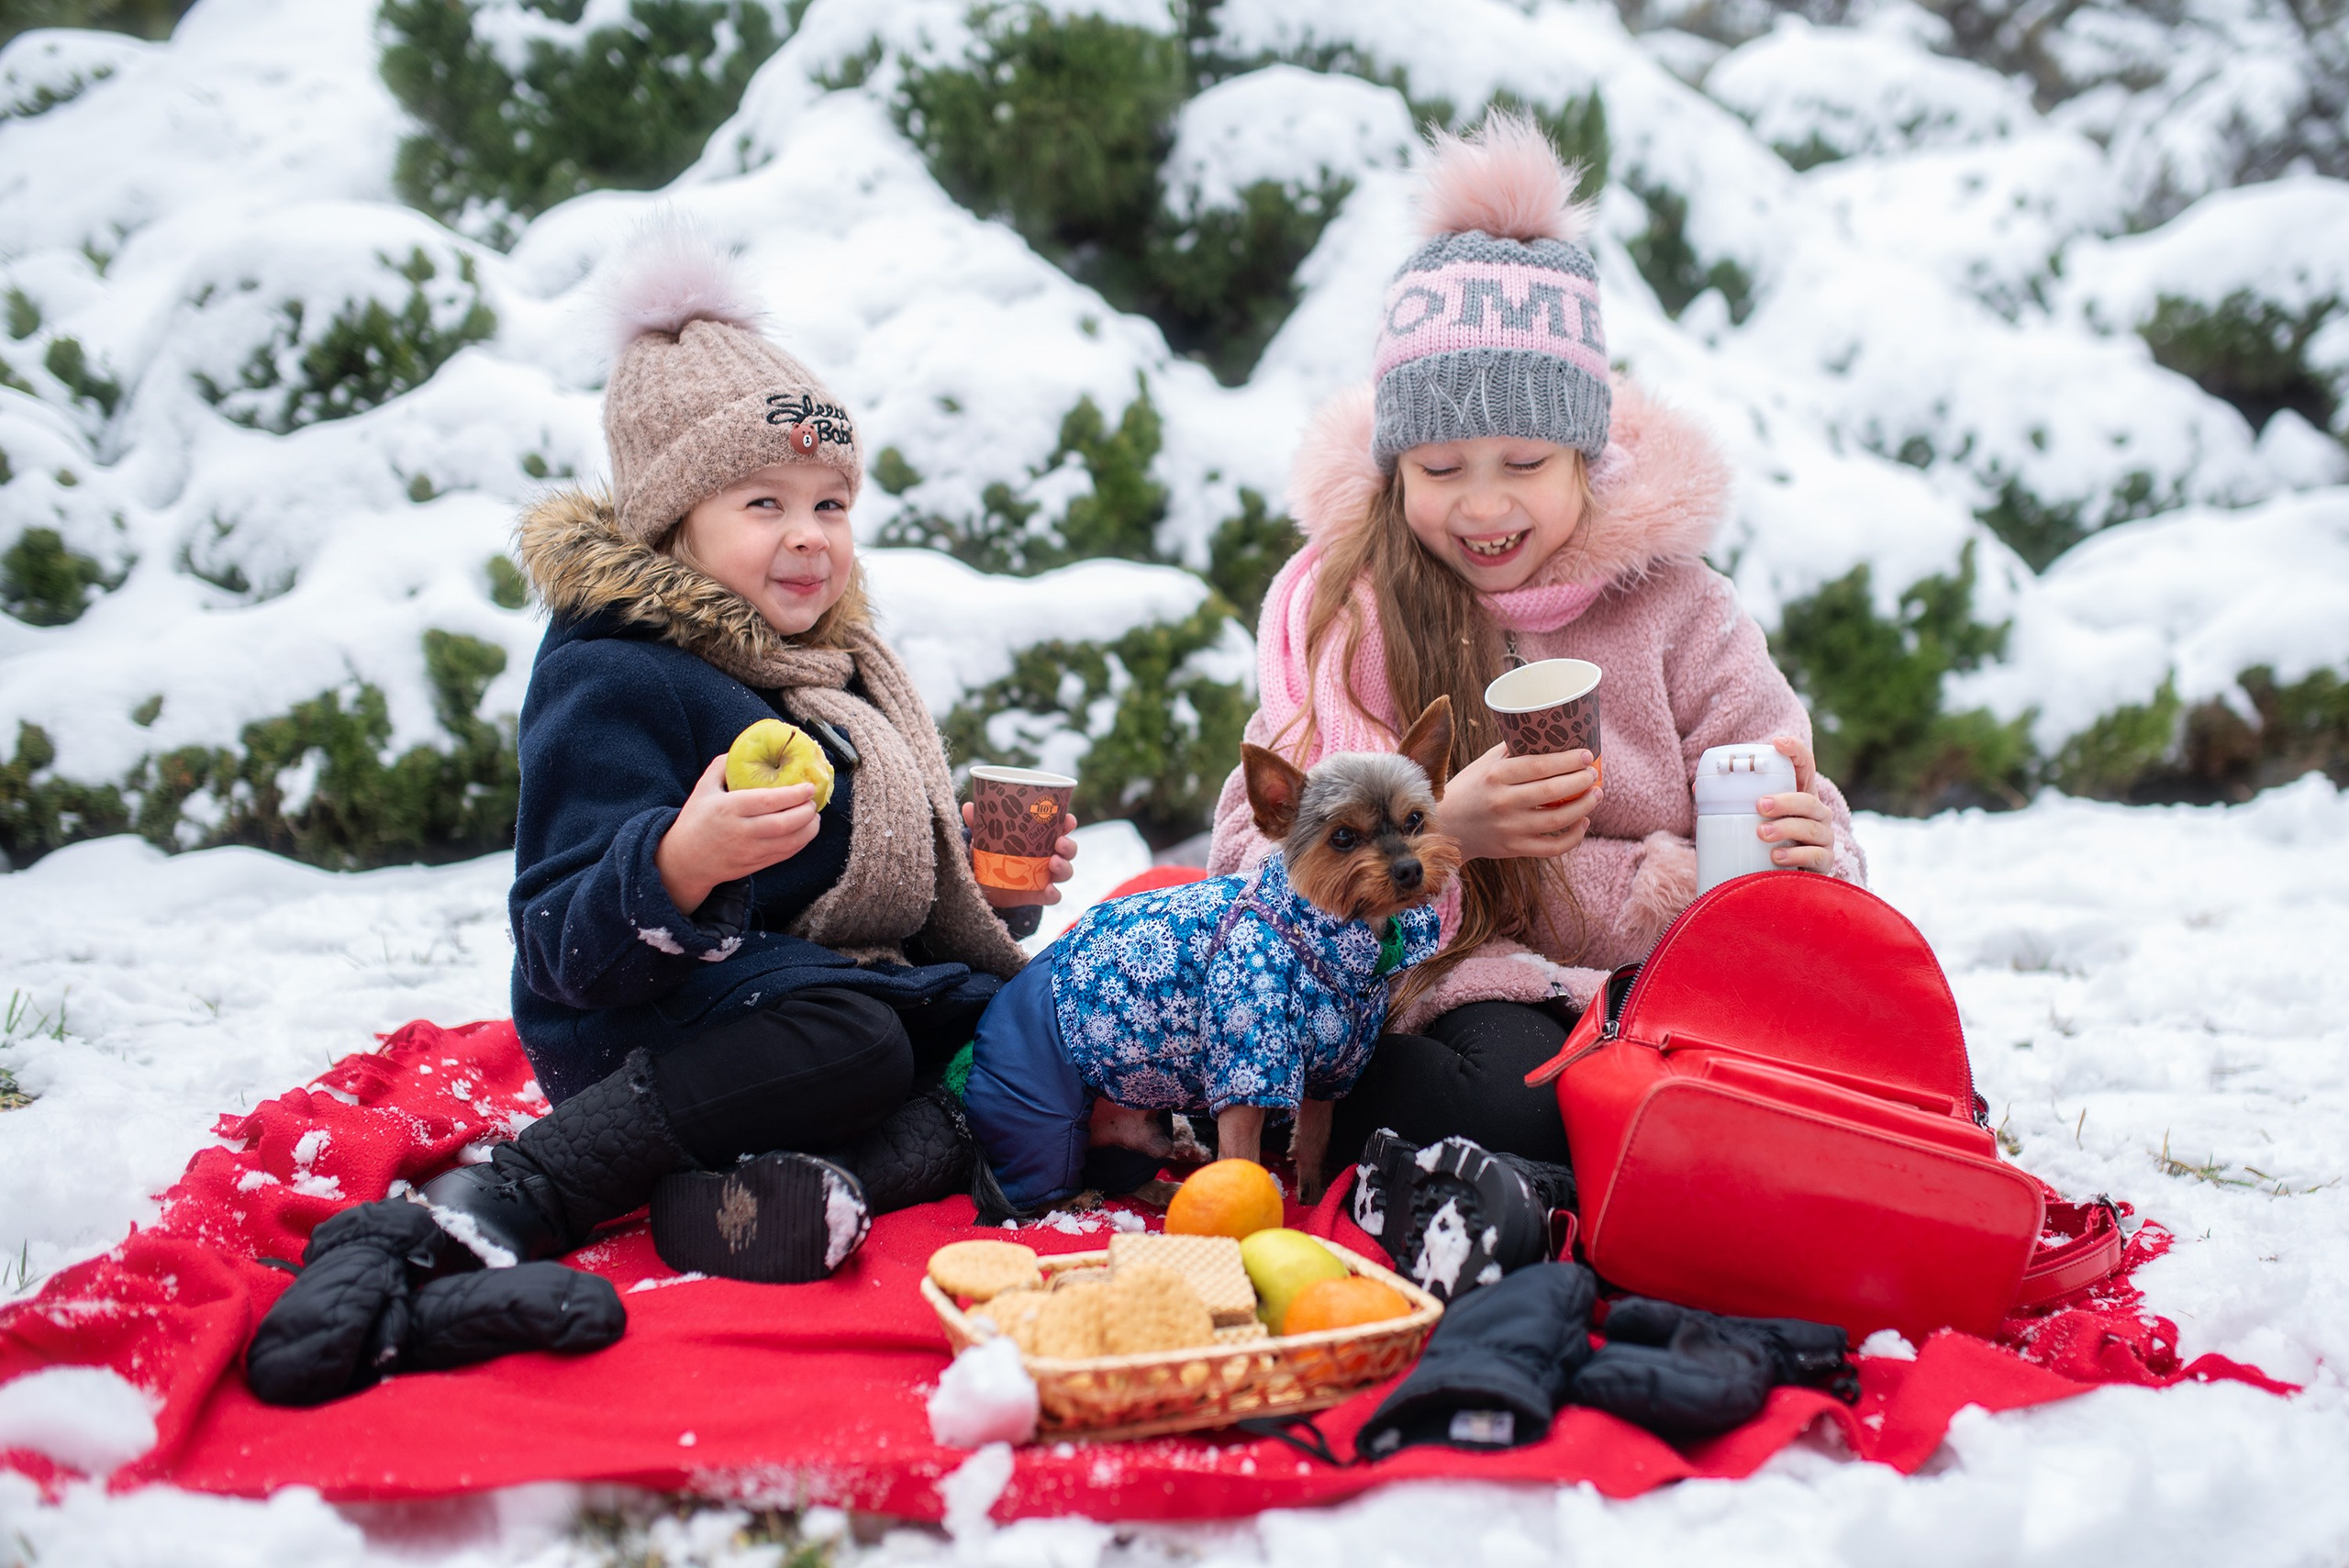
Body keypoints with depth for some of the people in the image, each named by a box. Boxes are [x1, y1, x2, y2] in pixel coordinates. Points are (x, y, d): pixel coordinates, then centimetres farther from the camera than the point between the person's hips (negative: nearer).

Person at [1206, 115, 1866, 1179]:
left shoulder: (1672, 609, 7)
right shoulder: (1342, 605, 5)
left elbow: (1767, 818, 6)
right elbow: (1257, 848, -3)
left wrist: (1807, 841, -20)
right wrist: (1440, 828, -22)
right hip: (1421, 998, -3)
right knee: (1511, 1096, -37)